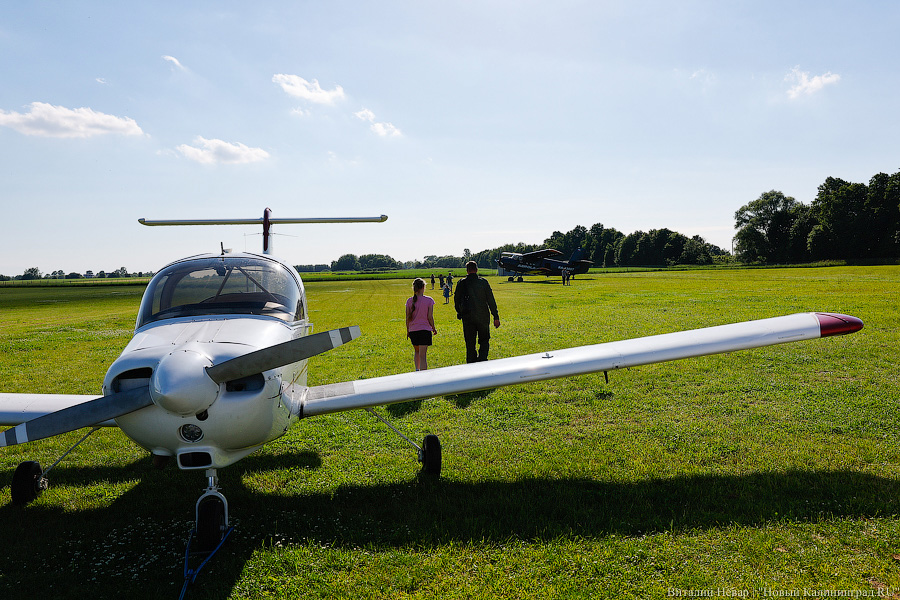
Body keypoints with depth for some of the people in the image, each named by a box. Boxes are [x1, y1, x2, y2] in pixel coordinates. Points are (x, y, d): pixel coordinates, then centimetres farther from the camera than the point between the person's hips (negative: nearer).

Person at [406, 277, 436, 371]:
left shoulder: (409, 301, 0)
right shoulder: (429, 300, -8)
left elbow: (408, 318, 2)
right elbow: (430, 317, -8)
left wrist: (408, 331, 14)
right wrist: (433, 328, 7)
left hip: (413, 331, 3)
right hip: (425, 330, -3)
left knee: (416, 351, 25)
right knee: (423, 355, -3)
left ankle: (417, 369, 12)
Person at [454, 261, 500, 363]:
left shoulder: (461, 283, -1)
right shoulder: (483, 282, -4)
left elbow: (456, 301, 7)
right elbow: (491, 301, -5)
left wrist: (460, 313, 24)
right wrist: (496, 317, -1)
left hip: (467, 317, 1)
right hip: (483, 317, -1)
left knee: (470, 344, 10)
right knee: (484, 341, 12)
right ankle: (482, 359, -8)